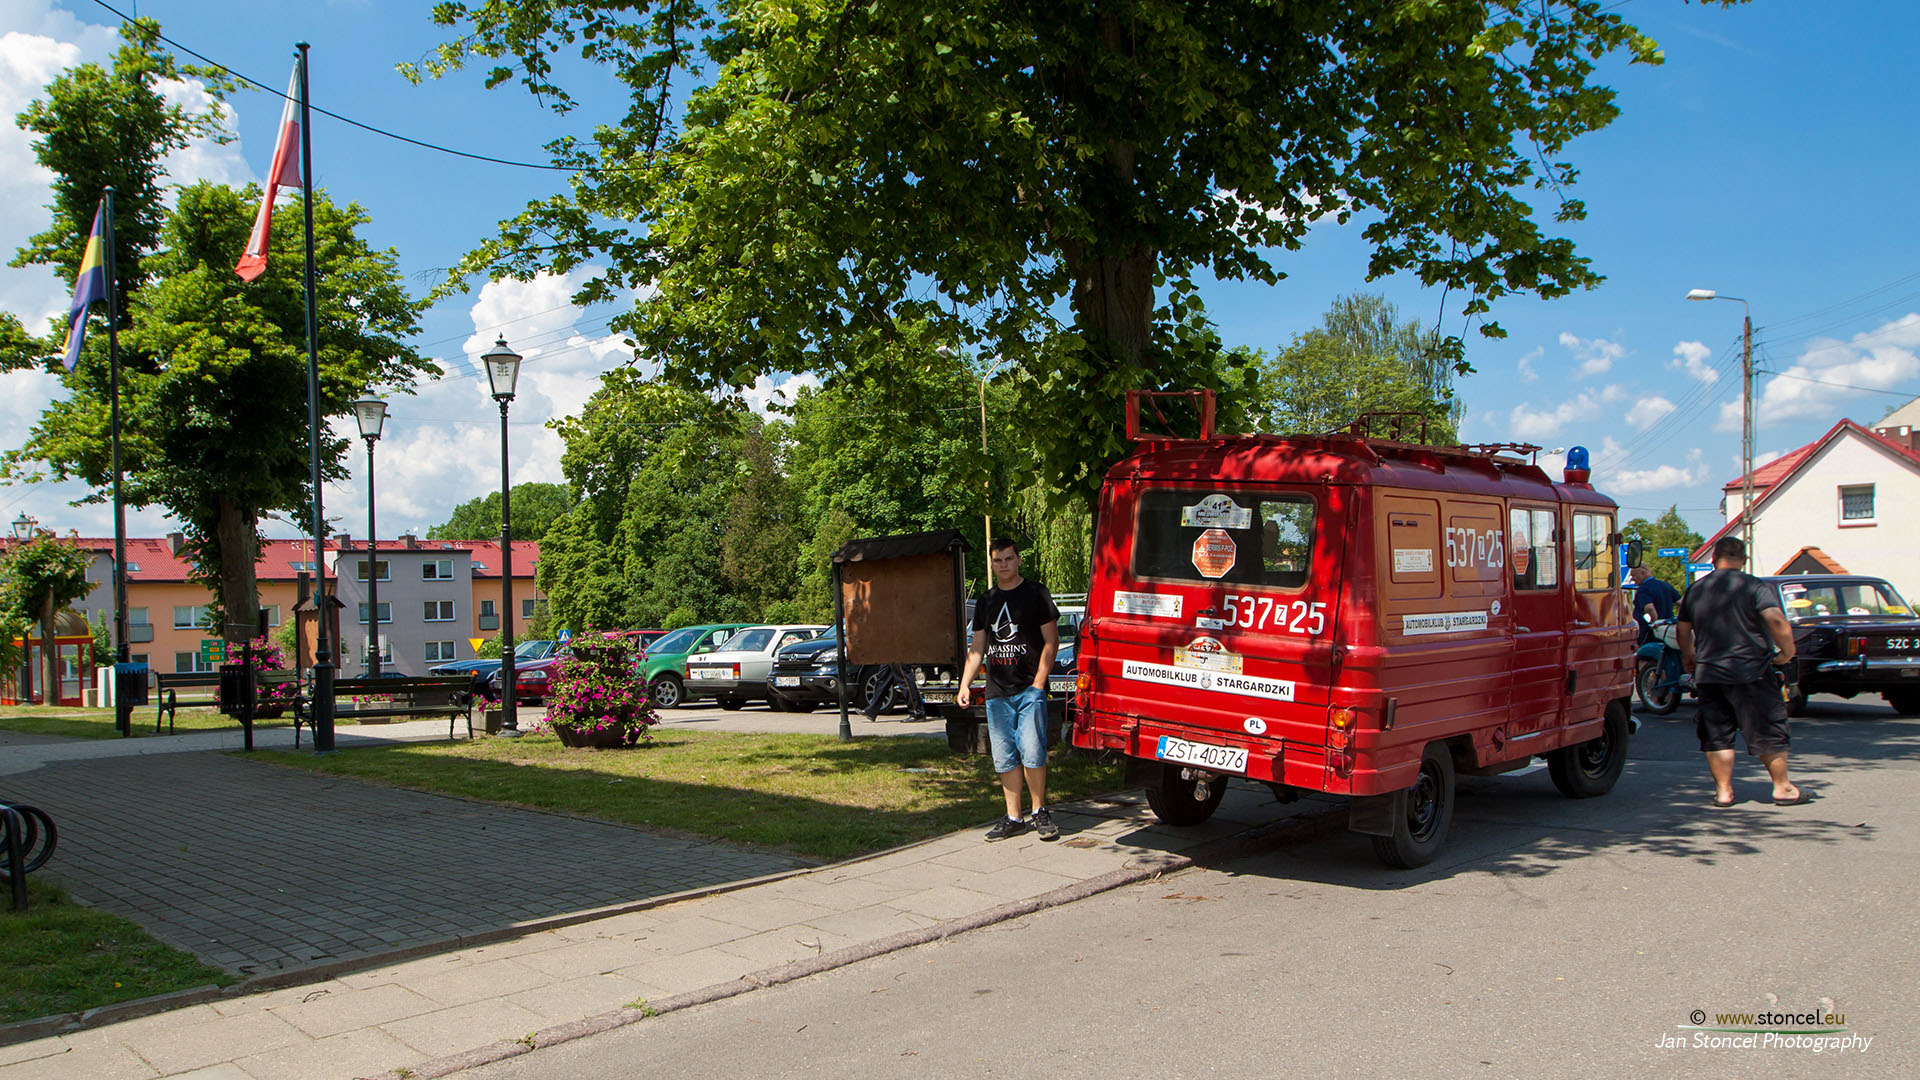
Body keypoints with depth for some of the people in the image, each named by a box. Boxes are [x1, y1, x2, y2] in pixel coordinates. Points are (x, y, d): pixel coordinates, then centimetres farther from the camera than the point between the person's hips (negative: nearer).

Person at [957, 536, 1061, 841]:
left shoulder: (1036, 593, 1)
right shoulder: (986, 602, 15)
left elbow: (1051, 641, -1)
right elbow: (977, 648, 18)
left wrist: (1038, 683, -9)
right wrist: (965, 685, 7)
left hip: (1029, 689, -5)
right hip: (997, 693, 5)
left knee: (1032, 752, -11)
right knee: (1005, 758, 5)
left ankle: (1040, 812, 5)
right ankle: (1014, 818, 12)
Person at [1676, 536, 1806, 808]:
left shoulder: (1695, 590, 7)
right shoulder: (1755, 586, -7)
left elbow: (1683, 631, 15)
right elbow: (1778, 623, -20)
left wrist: (1689, 658, 32)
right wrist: (1787, 652, -3)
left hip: (1708, 674, 4)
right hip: (1751, 673, -3)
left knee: (1716, 735, 10)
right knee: (1769, 732, 9)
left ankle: (1723, 790, 11)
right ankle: (1782, 788, 16)